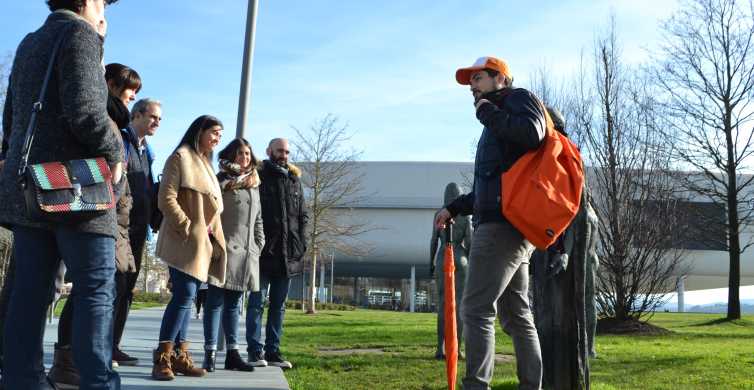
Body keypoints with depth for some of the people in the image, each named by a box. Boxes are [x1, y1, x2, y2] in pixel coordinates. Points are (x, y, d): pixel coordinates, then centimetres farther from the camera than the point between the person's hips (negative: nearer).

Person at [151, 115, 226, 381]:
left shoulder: (206, 164, 21)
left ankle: (180, 355, 11)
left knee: (185, 297, 8)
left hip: (201, 242, 8)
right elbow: (166, 199, -14)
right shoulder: (181, 157, -5)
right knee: (185, 295, -14)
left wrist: (210, 234, 12)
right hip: (184, 239, -8)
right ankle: (162, 357, -10)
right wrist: (188, 228, -16)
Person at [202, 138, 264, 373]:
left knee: (234, 302, 9)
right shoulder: (222, 180, -1)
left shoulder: (254, 184, 19)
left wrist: (259, 243, 15)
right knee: (216, 300, -3)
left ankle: (232, 353, 12)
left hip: (247, 252, 6)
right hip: (225, 248, -6)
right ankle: (210, 353, -1)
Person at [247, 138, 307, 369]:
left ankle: (273, 351, 15)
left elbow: (303, 215, 19)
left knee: (278, 305, 9)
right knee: (257, 302, -2)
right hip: (263, 252, -5)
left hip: (288, 254, 5)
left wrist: (301, 242, 7)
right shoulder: (259, 176, 0)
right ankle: (255, 352, 3)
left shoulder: (295, 180, 16)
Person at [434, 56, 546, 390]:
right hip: (510, 226, 10)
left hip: (503, 224, -10)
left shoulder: (518, 98, 3)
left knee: (476, 309, -13)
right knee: (516, 315, 8)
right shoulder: (497, 124, 29)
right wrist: (454, 208, 26)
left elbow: (532, 134, -20)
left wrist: (488, 112, -7)